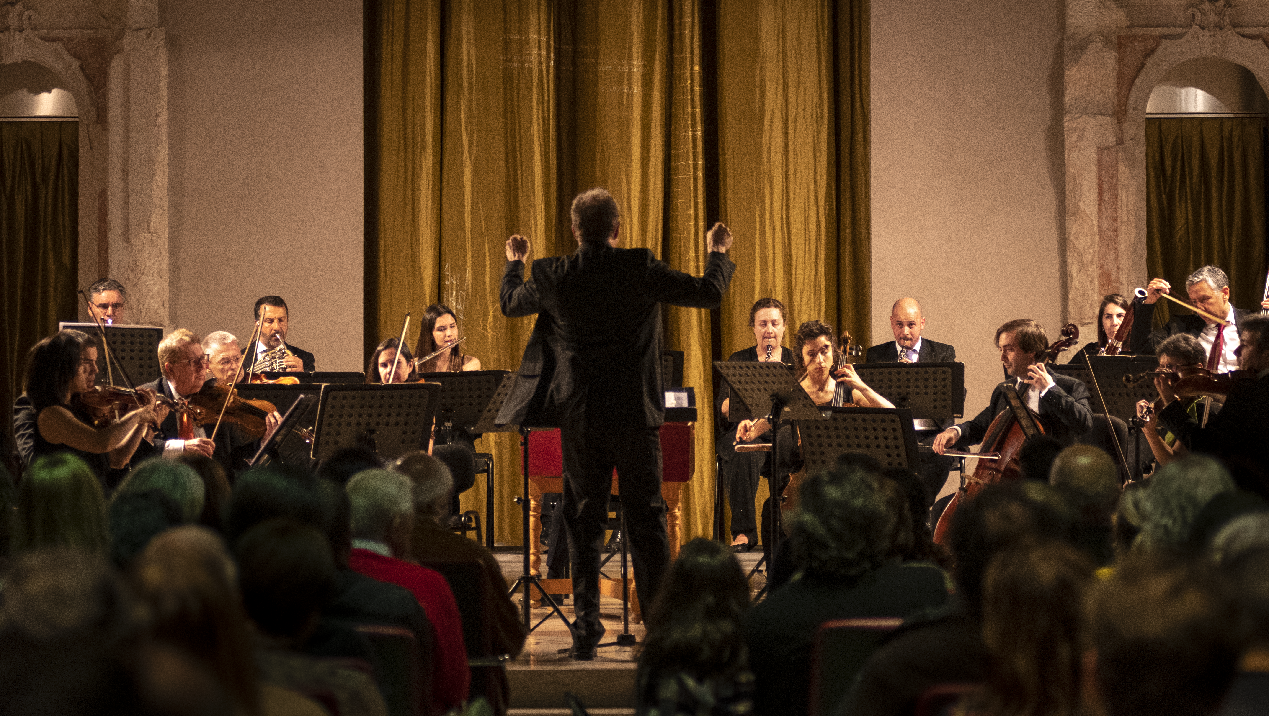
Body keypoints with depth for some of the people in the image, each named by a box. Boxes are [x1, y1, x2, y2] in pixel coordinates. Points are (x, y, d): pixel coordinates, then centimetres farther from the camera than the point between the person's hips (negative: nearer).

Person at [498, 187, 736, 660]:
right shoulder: (641, 269, -9)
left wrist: (514, 263, 36)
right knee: (647, 521, 6)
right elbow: (709, 293, -5)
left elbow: (509, 304, 16)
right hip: (636, 416, -1)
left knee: (584, 524, 8)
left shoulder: (553, 277, -4)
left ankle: (586, 632, 8)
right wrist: (718, 254, 15)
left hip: (580, 420, 1)